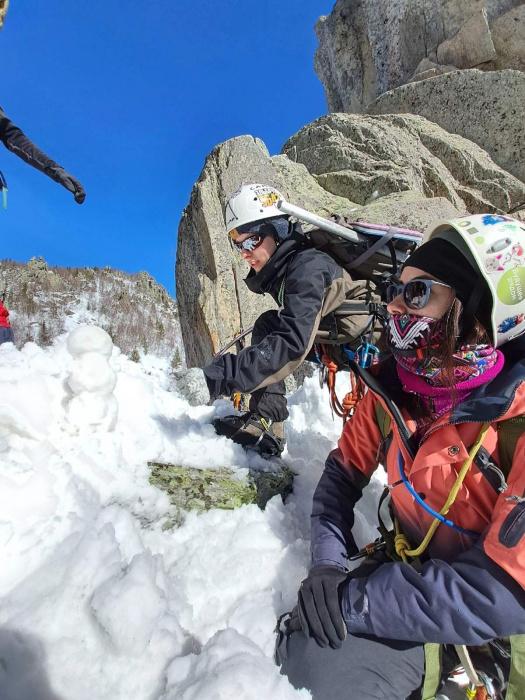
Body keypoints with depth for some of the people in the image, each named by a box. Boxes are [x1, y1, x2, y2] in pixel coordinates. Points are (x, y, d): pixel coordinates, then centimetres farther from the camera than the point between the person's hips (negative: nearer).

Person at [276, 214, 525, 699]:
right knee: (305, 657, -13)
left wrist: (351, 600, -25)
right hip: (413, 570, 5)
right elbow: (346, 469, 3)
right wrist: (329, 564, -11)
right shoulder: (394, 385, -9)